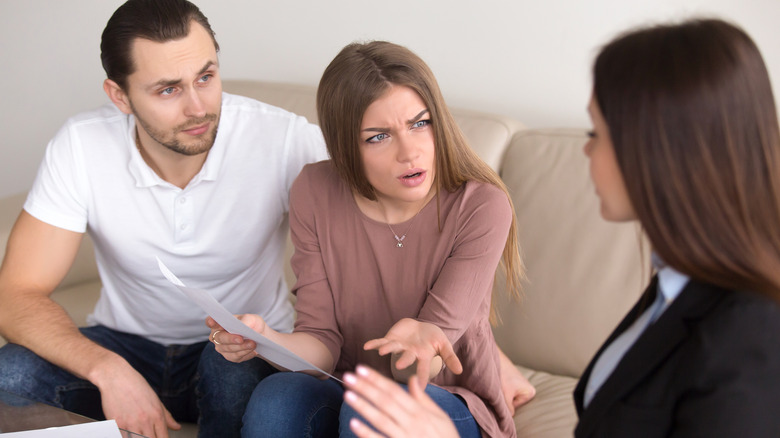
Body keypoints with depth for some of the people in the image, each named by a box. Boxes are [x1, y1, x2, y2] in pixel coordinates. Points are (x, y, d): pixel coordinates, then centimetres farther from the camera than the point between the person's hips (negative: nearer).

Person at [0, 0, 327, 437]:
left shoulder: (282, 139, -22)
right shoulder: (81, 147, -17)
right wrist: (107, 369, -36)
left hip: (249, 351, -1)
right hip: (127, 346, 1)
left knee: (234, 373, -36)